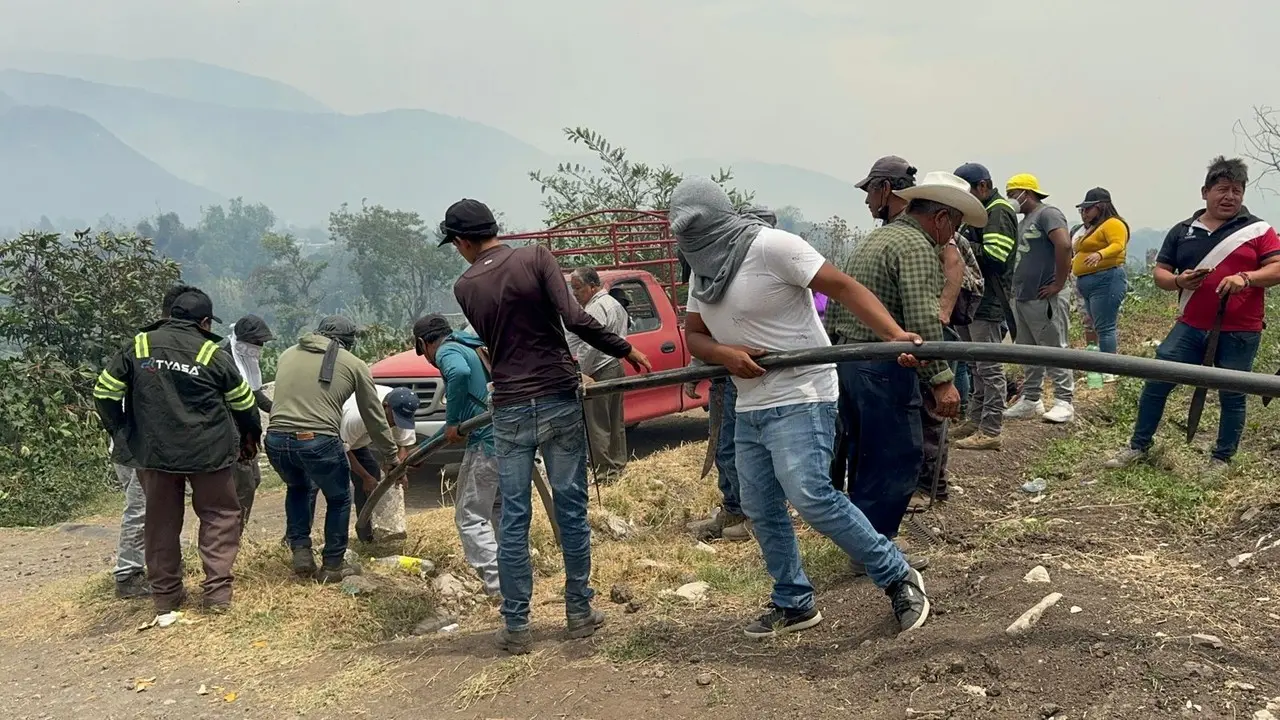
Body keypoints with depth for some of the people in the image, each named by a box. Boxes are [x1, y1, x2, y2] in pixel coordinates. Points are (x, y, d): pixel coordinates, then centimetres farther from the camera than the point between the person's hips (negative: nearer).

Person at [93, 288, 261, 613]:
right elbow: (243, 402, 4)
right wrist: (251, 436, 22)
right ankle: (217, 591, 6)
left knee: (161, 520, 15)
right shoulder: (212, 354, -6)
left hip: (153, 451, 3)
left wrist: (122, 433, 13)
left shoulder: (139, 346, -1)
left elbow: (104, 393, 0)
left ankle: (165, 594, 22)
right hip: (207, 452, -2)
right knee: (219, 515, 12)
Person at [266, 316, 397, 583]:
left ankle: (301, 554, 26)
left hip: (276, 439, 4)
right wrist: (391, 458, 22)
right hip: (319, 441, -4)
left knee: (298, 488, 34)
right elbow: (375, 418, 13)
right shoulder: (355, 365, 8)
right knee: (339, 500, 22)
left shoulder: (288, 354, 20)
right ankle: (332, 566, 27)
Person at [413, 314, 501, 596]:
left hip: (487, 441, -9)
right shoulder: (475, 348, 26)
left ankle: (498, 587, -10)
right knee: (499, 511, 22)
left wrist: (452, 423, -17)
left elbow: (460, 373, -27)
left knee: (470, 517, -3)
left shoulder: (447, 351, -2)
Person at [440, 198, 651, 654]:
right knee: (572, 508, 8)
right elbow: (575, 319, -15)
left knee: (513, 519, 7)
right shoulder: (536, 258, -4)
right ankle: (579, 613, 17)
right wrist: (626, 350, -4)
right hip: (559, 400, -1)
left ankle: (516, 626, 12)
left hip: (509, 410, 1)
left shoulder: (465, 287, 4)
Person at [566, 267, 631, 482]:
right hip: (616, 367, 11)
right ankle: (618, 466, 23)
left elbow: (589, 346, -22)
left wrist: (581, 373, -18)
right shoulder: (614, 304, 18)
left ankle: (604, 472, -6)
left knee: (597, 425, -7)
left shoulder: (596, 308, -16)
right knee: (615, 422, 16)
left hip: (599, 372, -11)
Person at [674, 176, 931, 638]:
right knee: (761, 510, 10)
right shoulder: (701, 270, 10)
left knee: (810, 496, -20)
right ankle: (794, 604, 25)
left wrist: (895, 335, -32)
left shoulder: (770, 245, -16)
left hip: (800, 398, -9)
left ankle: (898, 578, -4)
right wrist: (726, 353, -12)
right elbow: (694, 336, 12)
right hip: (751, 407, 9)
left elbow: (844, 288, -19)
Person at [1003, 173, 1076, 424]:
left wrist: (1059, 283, -21)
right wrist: (1016, 286, 12)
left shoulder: (1048, 214, -10)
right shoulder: (1024, 221, 19)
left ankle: (1064, 403, -1)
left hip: (1044, 299, -10)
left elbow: (1064, 245, -25)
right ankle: (1031, 400, 20)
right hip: (1022, 298, 10)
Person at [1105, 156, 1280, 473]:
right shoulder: (1182, 231, 8)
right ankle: (1139, 446, 16)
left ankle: (1221, 459, 21)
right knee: (1156, 383, 2)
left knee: (1232, 396, 6)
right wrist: (1179, 281, -11)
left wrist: (1245, 278, -25)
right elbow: (1159, 273, 11)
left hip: (1239, 334, -3)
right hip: (1190, 328, 3)